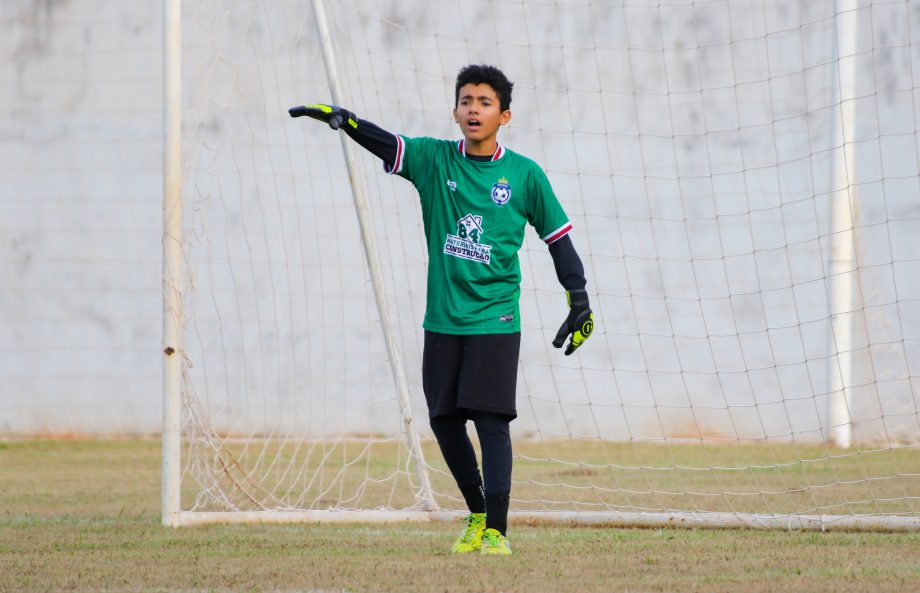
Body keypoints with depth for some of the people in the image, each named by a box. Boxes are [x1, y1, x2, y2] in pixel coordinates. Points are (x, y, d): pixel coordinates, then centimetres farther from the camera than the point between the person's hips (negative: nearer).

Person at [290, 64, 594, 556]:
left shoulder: (524, 175, -1)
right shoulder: (434, 159, 3)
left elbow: (558, 239, 5)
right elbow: (382, 142, -12)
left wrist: (579, 303, 1)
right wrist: (341, 118, -30)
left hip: (495, 321, -3)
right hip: (442, 320, 3)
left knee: (491, 421, -9)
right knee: (444, 421, 7)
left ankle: (497, 530, -5)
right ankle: (477, 515, 25)